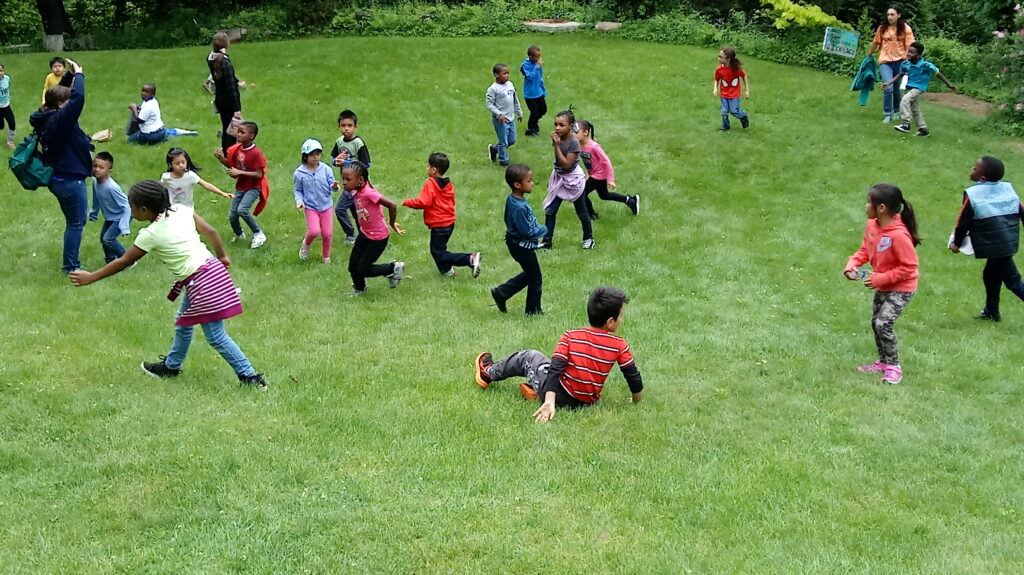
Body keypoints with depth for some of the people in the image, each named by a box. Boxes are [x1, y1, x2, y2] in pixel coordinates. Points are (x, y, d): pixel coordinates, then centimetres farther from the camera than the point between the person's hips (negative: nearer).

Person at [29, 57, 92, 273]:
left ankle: (70, 263, 28)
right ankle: (70, 266, 10)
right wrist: (78, 75, -19)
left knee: (73, 222, 20)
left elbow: (60, 93, 19)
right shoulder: (59, 120, -24)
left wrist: (69, 76, 6)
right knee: (76, 223, 3)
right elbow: (78, 98, -34)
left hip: (59, 179, 10)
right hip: (70, 180, -10)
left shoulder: (46, 117, 3)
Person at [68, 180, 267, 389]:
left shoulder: (150, 235, -13)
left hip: (200, 283, -9)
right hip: (212, 268, 9)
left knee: (217, 337, 1)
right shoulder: (182, 210, 2)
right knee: (183, 323, 26)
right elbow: (210, 231, 5)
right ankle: (171, 366, 44)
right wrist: (222, 256, 21)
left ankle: (250, 376, 4)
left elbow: (123, 262, -4)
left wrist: (90, 278, 5)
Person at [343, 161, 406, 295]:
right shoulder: (356, 192, -5)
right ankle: (359, 288, 41)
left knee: (362, 269, 0)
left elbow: (392, 205, -32)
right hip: (364, 234, 7)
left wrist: (392, 223, -15)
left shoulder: (368, 193, -31)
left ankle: (394, 268, 18)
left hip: (378, 238, -7)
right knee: (353, 267, 12)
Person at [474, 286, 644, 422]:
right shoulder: (620, 346, -11)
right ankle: (535, 390, 19)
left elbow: (555, 369, -19)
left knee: (527, 356, 22)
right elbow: (634, 377, -6)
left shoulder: (570, 337, -14)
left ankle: (489, 372, 42)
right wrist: (636, 400, 12)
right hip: (588, 403, 3)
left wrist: (549, 401, -23)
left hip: (561, 398, -3)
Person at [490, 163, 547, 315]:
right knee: (536, 279, 8)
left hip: (517, 244, 10)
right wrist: (543, 230, -11)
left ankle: (501, 293, 28)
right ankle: (533, 310, 23)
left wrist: (538, 229, 10)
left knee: (529, 275, 25)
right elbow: (528, 232, -29)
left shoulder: (512, 199, -1)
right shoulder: (519, 208, -31)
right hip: (523, 247, -10)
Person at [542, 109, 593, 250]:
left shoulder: (573, 142, -23)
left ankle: (588, 238, 30)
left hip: (573, 179, -6)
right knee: (550, 211, 2)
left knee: (581, 212, 11)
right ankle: (547, 242, 9)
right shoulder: (558, 138, -4)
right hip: (559, 178, 6)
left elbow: (566, 164, -27)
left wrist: (557, 145, -28)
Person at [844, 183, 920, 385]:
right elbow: (865, 250, 8)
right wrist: (852, 265, -11)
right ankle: (883, 362, 34)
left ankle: (894, 367, 0)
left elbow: (909, 266, -25)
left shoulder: (898, 235, -32)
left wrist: (880, 279, -25)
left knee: (883, 324, -16)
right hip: (882, 286, 9)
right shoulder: (872, 226, -8)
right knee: (875, 323, 17)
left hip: (901, 287, -9)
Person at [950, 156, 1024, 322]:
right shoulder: (1008, 188, 6)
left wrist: (956, 243, 9)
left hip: (993, 245, -7)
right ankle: (991, 311, 34)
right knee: (990, 275, 23)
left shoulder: (972, 194, -11)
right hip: (1009, 242, 7)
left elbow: (963, 222, -5)